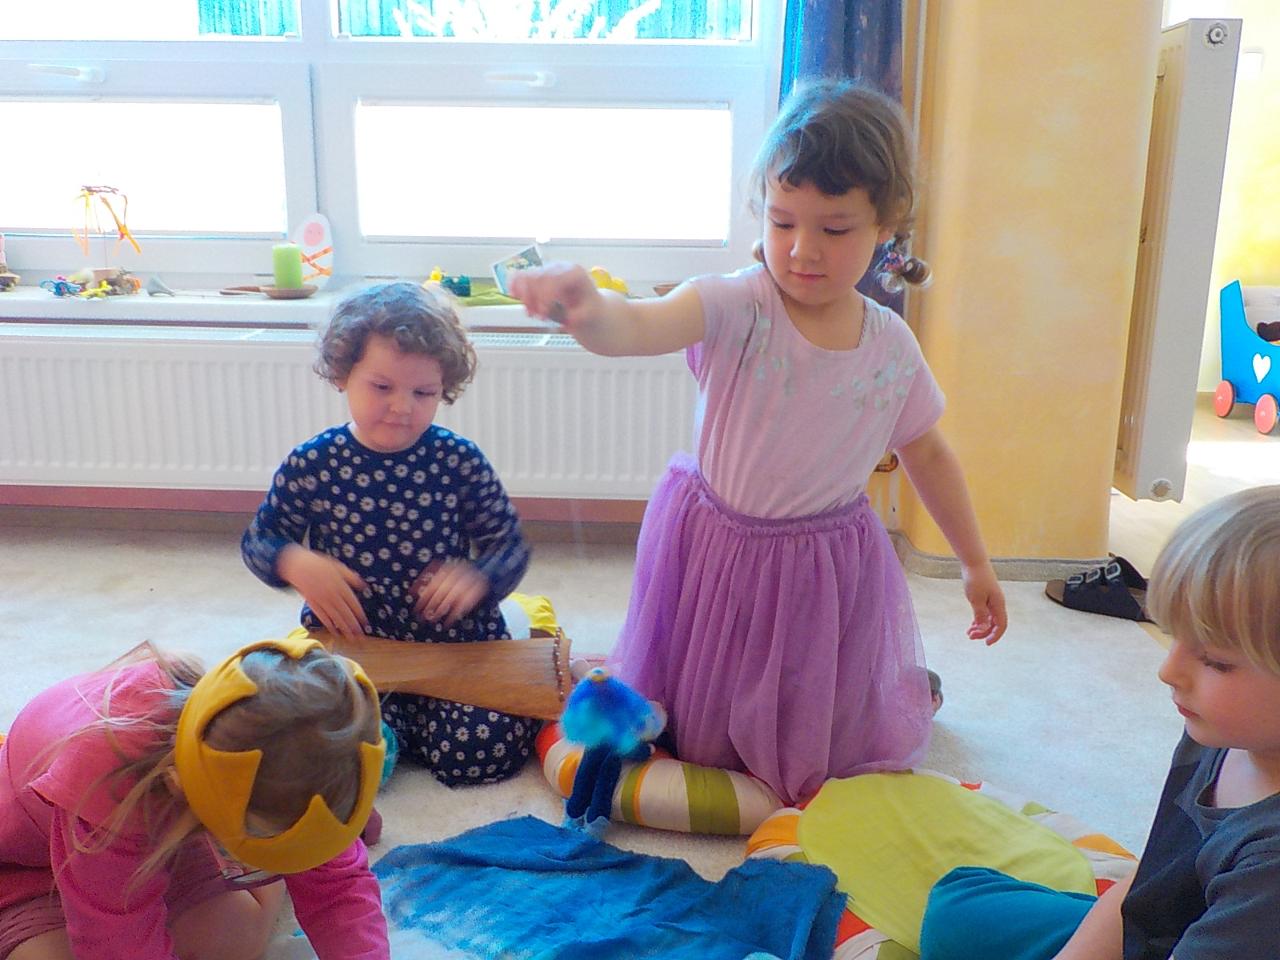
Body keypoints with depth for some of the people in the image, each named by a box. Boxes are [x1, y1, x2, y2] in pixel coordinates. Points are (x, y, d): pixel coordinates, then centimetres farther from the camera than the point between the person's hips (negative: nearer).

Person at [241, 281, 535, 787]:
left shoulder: (460, 461, -6)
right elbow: (258, 541, 8)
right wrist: (296, 564, -16)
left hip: (454, 638, 0)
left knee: (486, 752, -15)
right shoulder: (311, 465, -5)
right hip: (349, 640, 0)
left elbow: (509, 544, 2)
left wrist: (477, 577, -21)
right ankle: (389, 721, 12)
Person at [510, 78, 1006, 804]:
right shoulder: (738, 308, -23)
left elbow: (928, 453, 5)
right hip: (720, 549, -2)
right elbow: (639, 328, -43)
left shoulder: (892, 345, -10)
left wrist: (977, 563, 13)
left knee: (831, 744, 20)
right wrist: (589, 309, -67)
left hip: (831, 569, 2)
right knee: (702, 731, 17)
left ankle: (903, 690, 50)